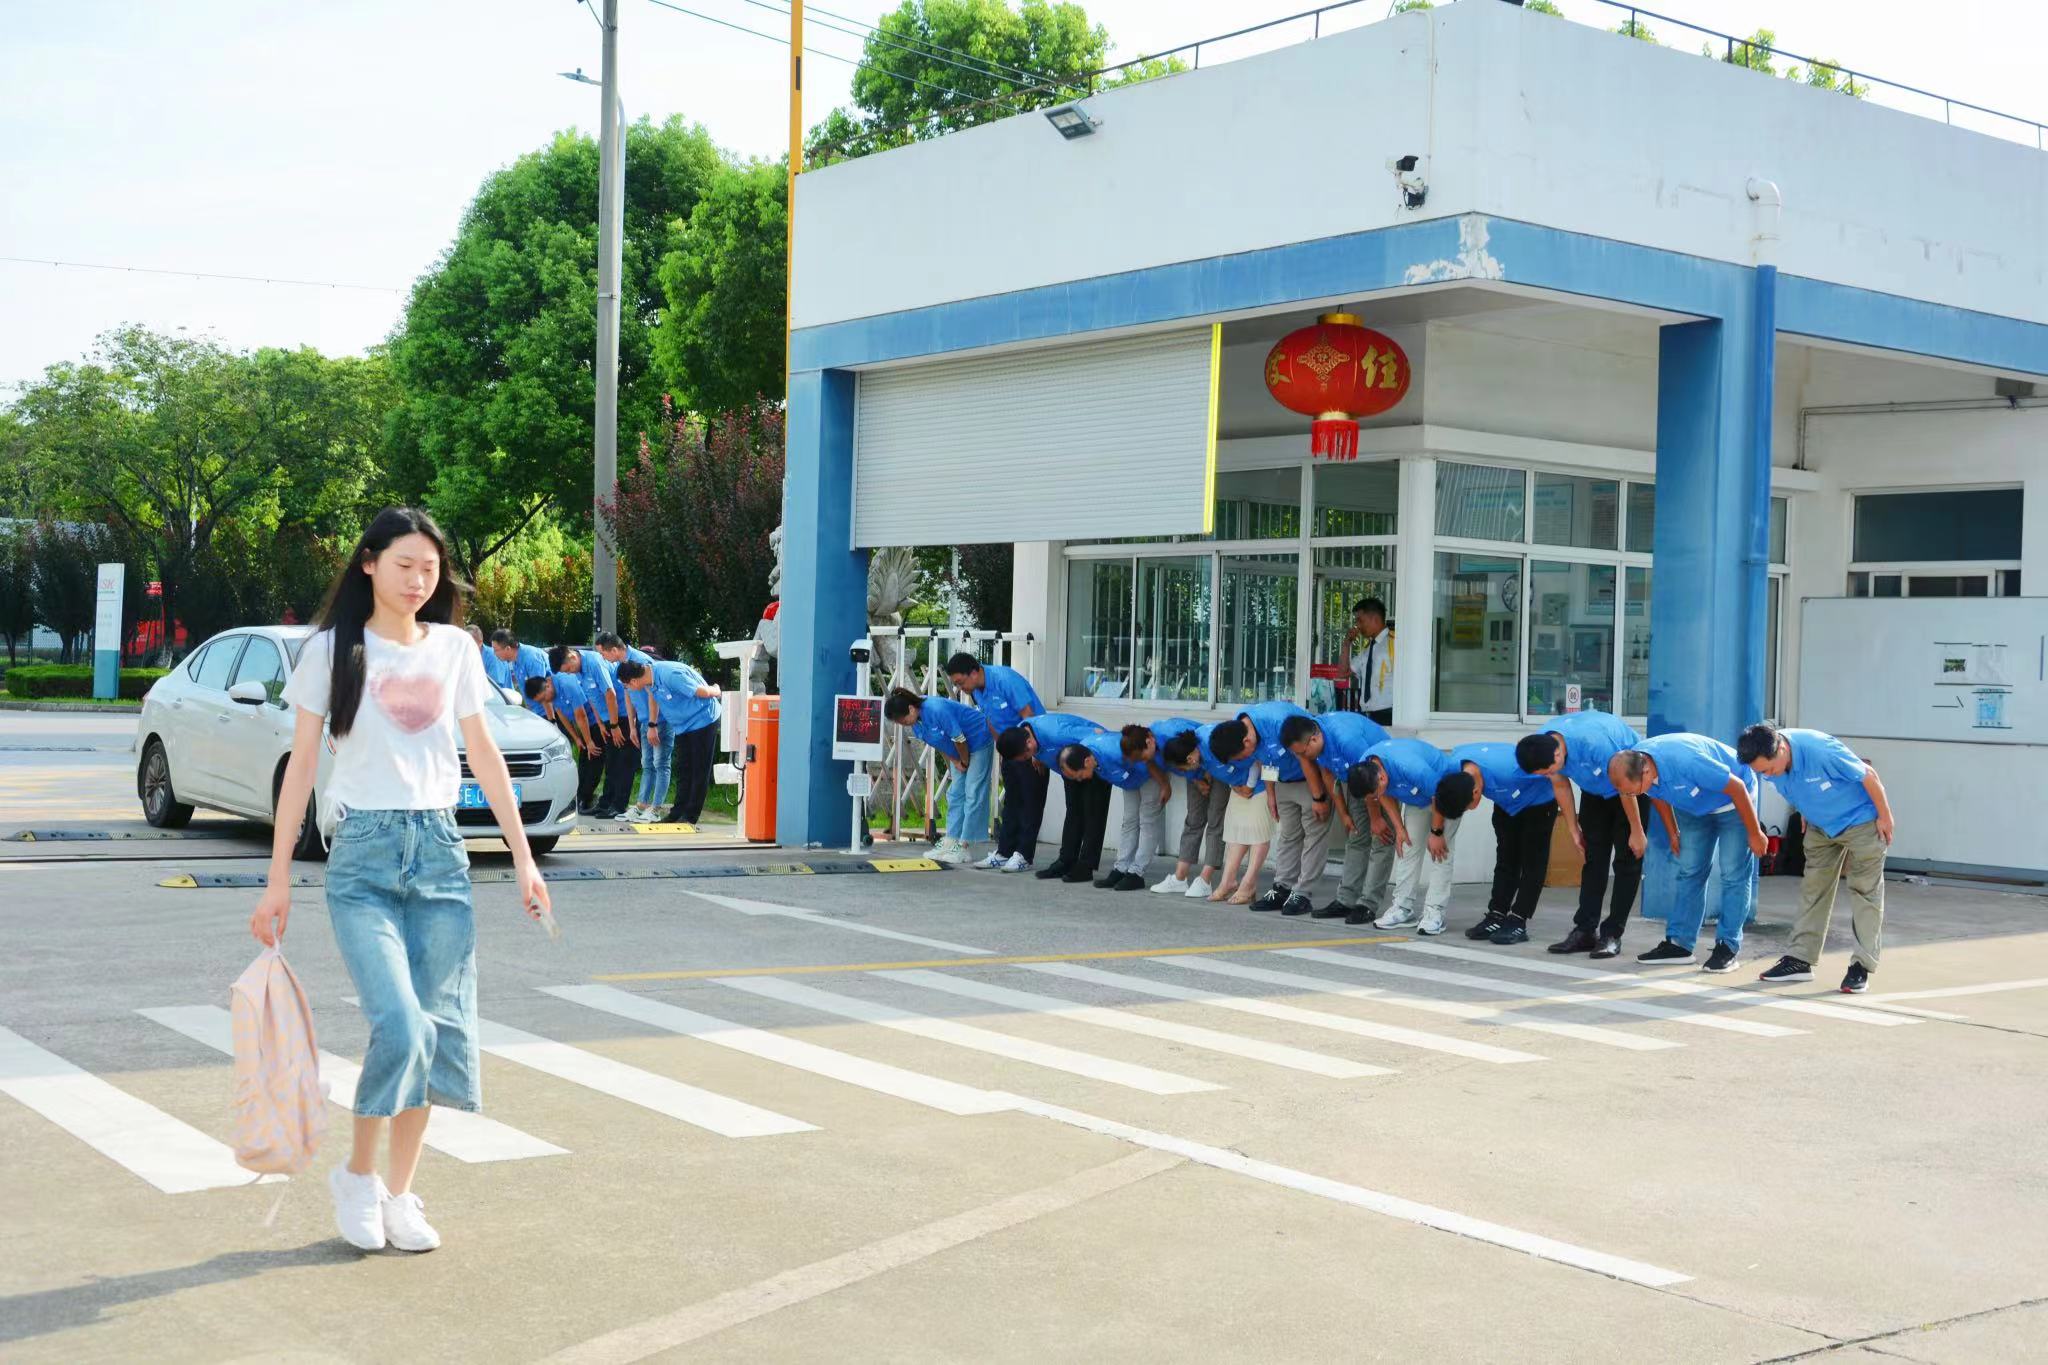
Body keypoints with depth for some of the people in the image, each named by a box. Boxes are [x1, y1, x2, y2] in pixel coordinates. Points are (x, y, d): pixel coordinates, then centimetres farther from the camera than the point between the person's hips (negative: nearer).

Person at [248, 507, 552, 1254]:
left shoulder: (454, 650, 9)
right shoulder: (332, 651, 1)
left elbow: (483, 755, 12)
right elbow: (301, 764, 2)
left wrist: (522, 856, 9)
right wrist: (278, 878, -1)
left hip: (440, 849, 4)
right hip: (363, 855, -3)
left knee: (439, 1029, 1)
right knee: (401, 1025, -16)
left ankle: (399, 1193, 16)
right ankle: (356, 1174, 7)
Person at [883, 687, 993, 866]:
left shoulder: (938, 710, -35)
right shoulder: (916, 721, -9)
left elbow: (959, 740, -25)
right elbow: (936, 744, 3)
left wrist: (965, 763, -10)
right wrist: (955, 762, -3)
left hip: (978, 742, -9)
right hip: (960, 753, 9)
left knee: (973, 795, -8)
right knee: (956, 794, 8)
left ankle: (964, 847, -8)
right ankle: (951, 842, 11)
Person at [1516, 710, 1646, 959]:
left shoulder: (1594, 743, -42)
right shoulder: (1542, 746, -21)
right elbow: (1560, 786, -3)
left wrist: (1637, 832, -19)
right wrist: (1573, 829, 3)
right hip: (1594, 792, 6)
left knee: (1627, 861, -8)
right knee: (1594, 858, 2)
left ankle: (1612, 934, -7)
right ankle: (1585, 931, 2)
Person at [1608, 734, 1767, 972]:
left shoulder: (1686, 762, -42)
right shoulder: (1632, 765, -20)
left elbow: (1737, 787, -30)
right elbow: (1659, 796, 4)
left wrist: (1755, 834, -21)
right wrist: (1672, 833, 11)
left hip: (1733, 801, -6)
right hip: (1695, 807, 6)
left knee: (1734, 875, -9)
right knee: (1690, 872, 3)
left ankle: (1727, 947, -6)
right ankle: (1678, 943, 5)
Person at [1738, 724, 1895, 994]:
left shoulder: (1821, 750, -38)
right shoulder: (1767, 762, -18)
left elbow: (1868, 775, -24)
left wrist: (1885, 817, -15)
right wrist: (1806, 816, 16)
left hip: (1861, 820, -6)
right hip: (1820, 826, 6)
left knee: (1865, 890, -3)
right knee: (1813, 888, 7)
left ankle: (1862, 966, -1)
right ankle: (1800, 959, 10)